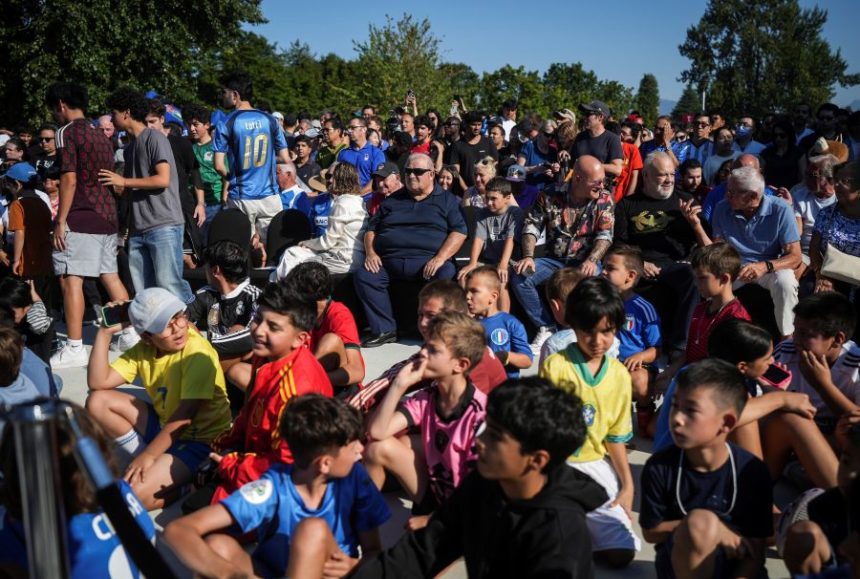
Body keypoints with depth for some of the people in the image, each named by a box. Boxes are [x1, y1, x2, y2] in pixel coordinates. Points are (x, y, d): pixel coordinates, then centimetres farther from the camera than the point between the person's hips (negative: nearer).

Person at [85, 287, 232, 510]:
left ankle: (189, 482, 1)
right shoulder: (144, 349, -1)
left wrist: (148, 455, -26)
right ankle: (155, 465, 0)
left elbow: (186, 413, -26)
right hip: (164, 426, 8)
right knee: (97, 401, -2)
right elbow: (98, 382, -4)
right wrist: (104, 332, -12)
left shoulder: (197, 352, -23)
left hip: (200, 440, -8)